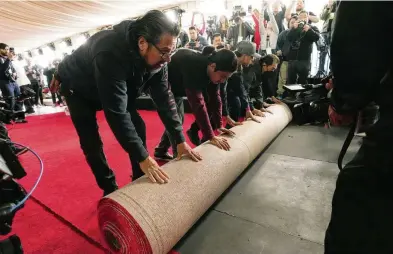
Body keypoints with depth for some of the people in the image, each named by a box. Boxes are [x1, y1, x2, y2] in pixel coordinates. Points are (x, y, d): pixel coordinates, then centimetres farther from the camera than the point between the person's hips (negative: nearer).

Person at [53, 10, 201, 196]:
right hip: (78, 89, -5)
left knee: (138, 128, -4)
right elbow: (116, 113, -45)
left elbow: (164, 97, -19)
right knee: (91, 143, -9)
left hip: (116, 90, 5)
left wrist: (180, 140, -22)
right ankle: (110, 190, 11)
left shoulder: (156, 58, -23)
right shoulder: (111, 54, -44)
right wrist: (142, 157, -44)